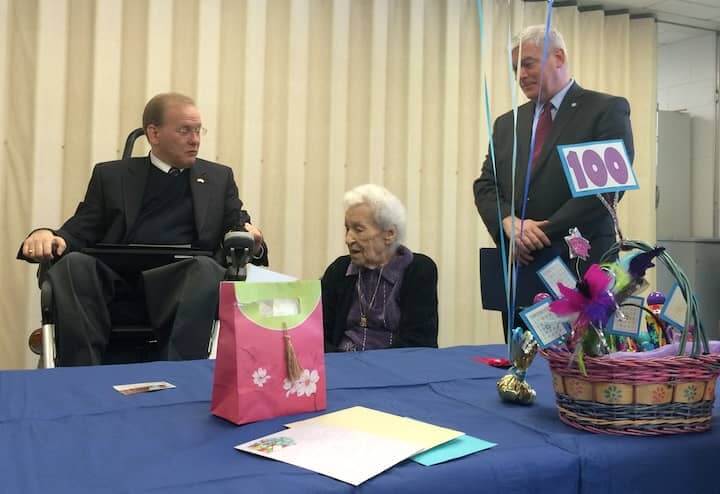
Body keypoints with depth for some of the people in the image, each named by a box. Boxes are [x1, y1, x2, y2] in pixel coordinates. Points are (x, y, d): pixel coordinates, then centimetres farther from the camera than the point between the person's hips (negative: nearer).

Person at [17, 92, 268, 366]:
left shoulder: (219, 177, 23)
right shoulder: (111, 175, 21)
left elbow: (240, 230, 17)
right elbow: (79, 232, 14)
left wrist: (252, 242, -9)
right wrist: (45, 236, -11)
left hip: (183, 283, 0)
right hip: (118, 284, 1)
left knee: (207, 268, -33)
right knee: (73, 264, -29)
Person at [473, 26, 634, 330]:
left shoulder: (607, 110, 2)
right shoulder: (507, 123, 18)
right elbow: (485, 185, 11)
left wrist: (545, 231, -12)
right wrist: (510, 223, -10)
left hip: (582, 263, -4)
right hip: (519, 265, 4)